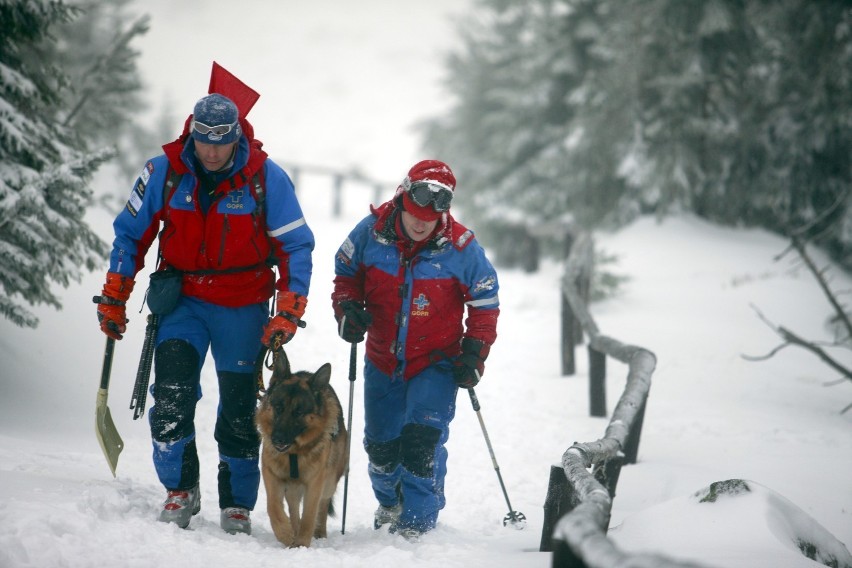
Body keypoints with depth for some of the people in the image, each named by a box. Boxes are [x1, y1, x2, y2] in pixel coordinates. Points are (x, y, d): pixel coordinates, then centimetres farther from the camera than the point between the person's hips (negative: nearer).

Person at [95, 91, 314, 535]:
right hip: (183, 298, 1)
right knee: (171, 395, -16)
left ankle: (237, 504, 17)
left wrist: (288, 312, -13)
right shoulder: (164, 172, -7)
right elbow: (130, 234, 5)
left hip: (244, 306, -1)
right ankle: (179, 490, 0)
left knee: (240, 407, 3)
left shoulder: (266, 178, -11)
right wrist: (113, 300, 3)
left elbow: (295, 247, -4)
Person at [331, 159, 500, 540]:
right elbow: (346, 275, 7)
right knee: (380, 447, 12)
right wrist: (347, 308, -11)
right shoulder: (372, 231, -11)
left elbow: (485, 306, -2)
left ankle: (417, 524, -7)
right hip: (382, 362, 3)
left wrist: (474, 353, -10)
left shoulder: (461, 248, -15)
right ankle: (390, 502, 41)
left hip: (437, 363, -3)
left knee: (422, 441, -19)